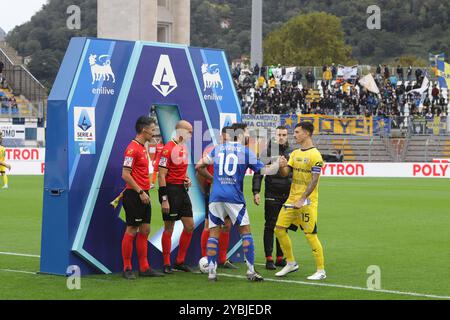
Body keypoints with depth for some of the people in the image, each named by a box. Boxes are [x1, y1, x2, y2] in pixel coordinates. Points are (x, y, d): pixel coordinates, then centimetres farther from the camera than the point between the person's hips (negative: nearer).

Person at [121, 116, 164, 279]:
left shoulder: (143, 148, 15)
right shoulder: (132, 148, -14)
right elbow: (125, 175, -18)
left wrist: (145, 191, 14)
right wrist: (140, 192, -18)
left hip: (143, 195, 9)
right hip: (134, 196, -9)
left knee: (145, 230, 9)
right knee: (131, 231, -3)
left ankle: (144, 267, 13)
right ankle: (127, 268, 4)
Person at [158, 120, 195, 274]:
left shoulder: (184, 148, 13)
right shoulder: (167, 149, -15)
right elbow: (161, 175, -17)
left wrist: (187, 179, 7)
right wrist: (164, 199, -20)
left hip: (182, 190, 9)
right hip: (171, 190, -9)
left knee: (189, 226, 7)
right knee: (169, 228, -1)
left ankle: (180, 262, 18)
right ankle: (166, 264, 8)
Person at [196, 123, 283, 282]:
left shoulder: (218, 149, 14)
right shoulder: (246, 152, 3)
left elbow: (199, 167, 18)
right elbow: (264, 171, 3)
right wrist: (278, 163, 21)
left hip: (216, 197, 3)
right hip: (234, 197, -3)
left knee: (213, 232, 6)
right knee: (245, 231, 6)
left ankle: (211, 271, -1)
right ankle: (251, 270, 4)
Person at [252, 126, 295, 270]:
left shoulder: (292, 152, 10)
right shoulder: (268, 151, -2)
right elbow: (258, 173, -4)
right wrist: (256, 191, -13)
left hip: (288, 195, 4)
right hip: (272, 194, -4)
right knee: (270, 227, -2)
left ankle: (280, 258, 15)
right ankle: (269, 259, 1)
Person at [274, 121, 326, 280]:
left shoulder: (315, 155, -12)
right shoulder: (295, 154, 13)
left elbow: (314, 181, -17)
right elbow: (285, 173, 7)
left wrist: (302, 200, -23)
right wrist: (281, 167, -16)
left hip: (307, 201, -8)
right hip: (292, 199, 8)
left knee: (311, 235, -6)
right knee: (279, 229, 5)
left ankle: (321, 271, 4)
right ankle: (291, 263, 19)